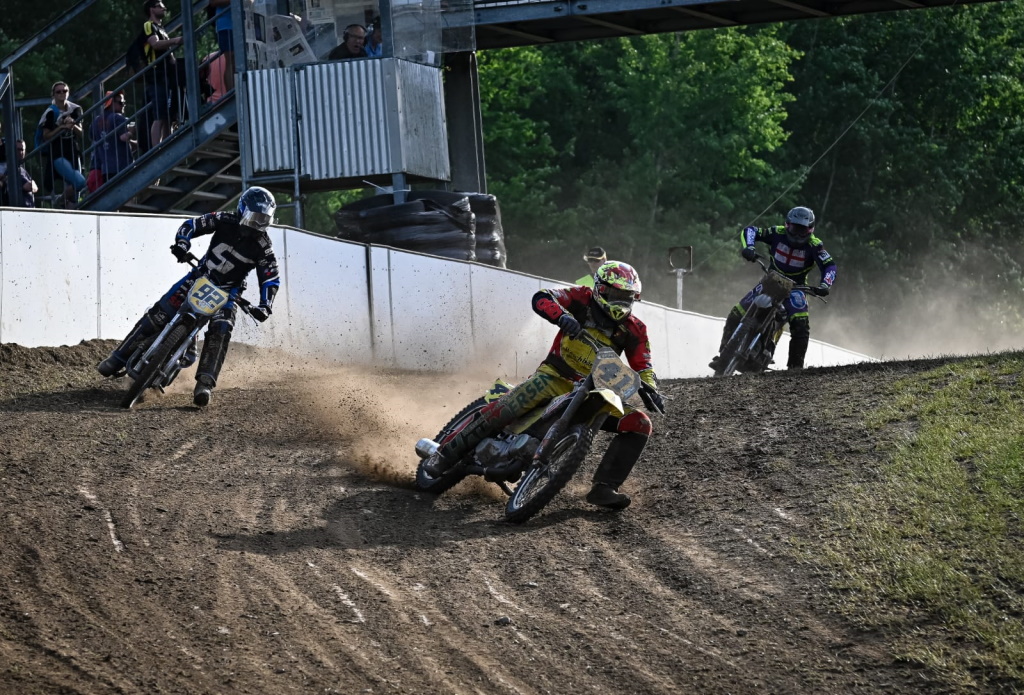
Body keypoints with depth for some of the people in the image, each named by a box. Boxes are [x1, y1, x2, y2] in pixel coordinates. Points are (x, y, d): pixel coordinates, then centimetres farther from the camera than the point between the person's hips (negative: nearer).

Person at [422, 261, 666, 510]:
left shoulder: (634, 329, 3)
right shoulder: (583, 300, -5)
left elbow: (642, 366, 5)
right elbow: (542, 298, -17)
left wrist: (650, 389, -18)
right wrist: (562, 315, -39)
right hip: (556, 377, -4)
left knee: (639, 424, -13)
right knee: (505, 409, -26)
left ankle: (604, 487, -15)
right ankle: (445, 455, -15)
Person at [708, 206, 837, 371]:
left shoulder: (814, 245, -18)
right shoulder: (778, 233, -14)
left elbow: (829, 265, -23)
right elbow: (749, 231, -13)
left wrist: (825, 285, -42)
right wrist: (748, 247, -33)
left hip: (794, 286, -2)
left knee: (801, 325, -27)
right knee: (736, 315, -7)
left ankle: (796, 365, -16)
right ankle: (724, 356, 5)